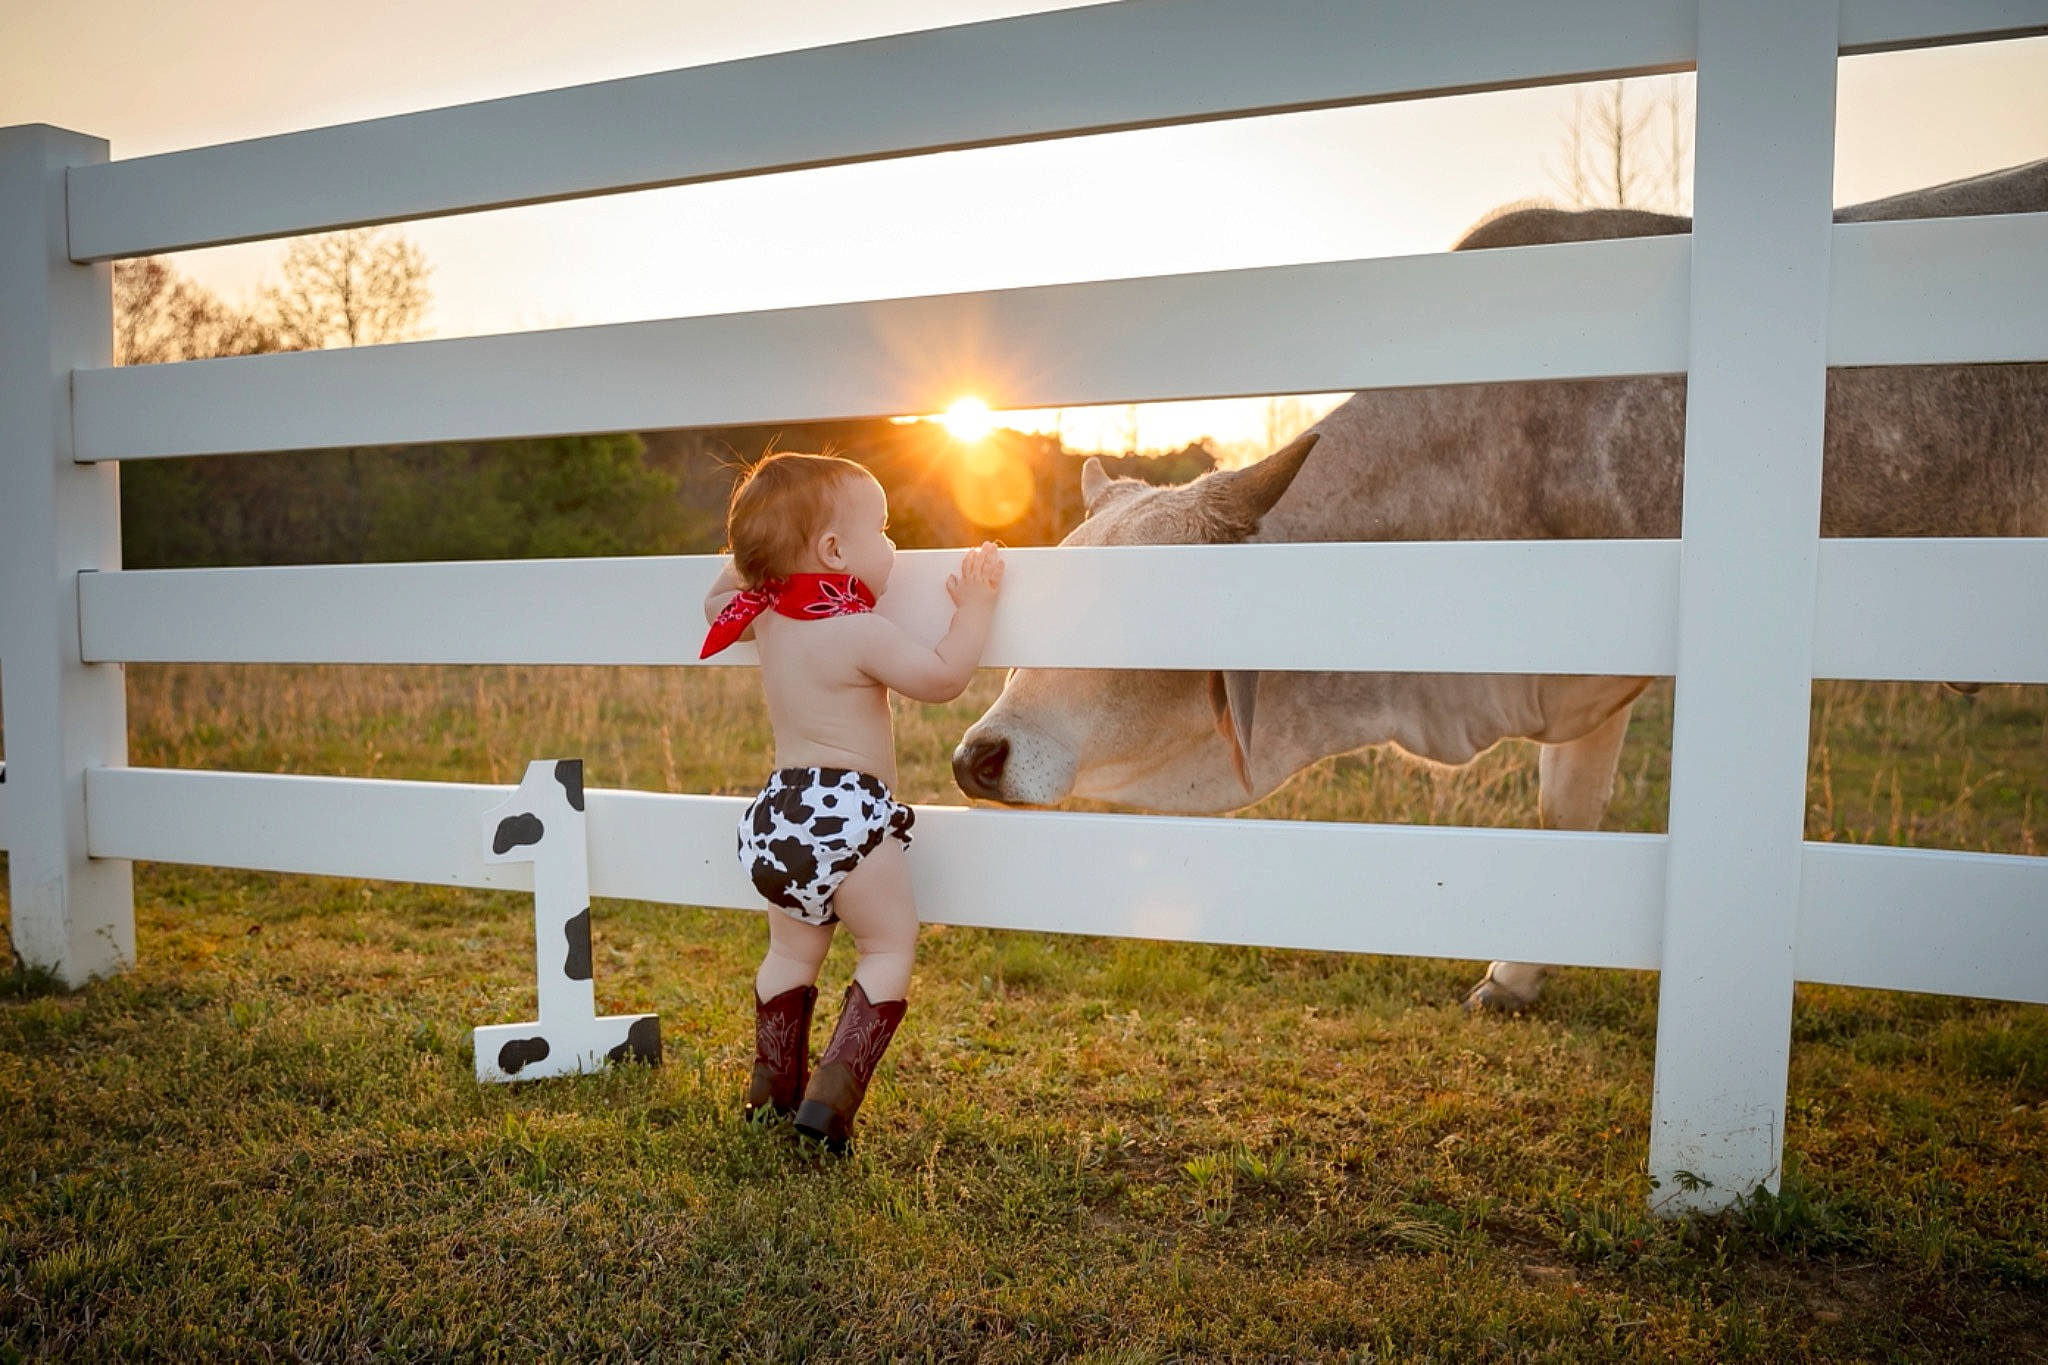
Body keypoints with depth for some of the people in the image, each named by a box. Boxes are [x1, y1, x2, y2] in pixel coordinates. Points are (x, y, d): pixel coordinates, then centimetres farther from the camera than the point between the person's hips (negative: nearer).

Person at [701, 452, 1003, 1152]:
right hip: (845, 814, -8)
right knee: (890, 947, 5)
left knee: (791, 952, 22)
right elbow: (943, 678, -13)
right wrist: (974, 606, -4)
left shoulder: (766, 619, 7)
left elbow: (717, 602, 29)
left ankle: (774, 1087, 33)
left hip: (778, 812, 8)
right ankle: (834, 1092, -3)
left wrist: (750, 557, 29)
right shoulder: (863, 633, -16)